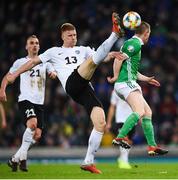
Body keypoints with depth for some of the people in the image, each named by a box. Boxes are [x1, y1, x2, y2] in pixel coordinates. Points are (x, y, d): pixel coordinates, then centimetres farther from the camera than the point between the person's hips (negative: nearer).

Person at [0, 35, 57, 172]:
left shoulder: (44, 62, 16)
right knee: (32, 123, -30)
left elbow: (52, 72, 3)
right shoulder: (21, 62, 8)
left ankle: (15, 159, 10)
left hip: (39, 102, 5)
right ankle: (22, 157, -21)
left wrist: (54, 74, -21)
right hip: (26, 99, -5)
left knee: (37, 135, -3)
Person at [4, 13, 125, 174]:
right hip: (71, 84, -4)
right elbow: (34, 62, 29)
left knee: (101, 123, -11)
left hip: (85, 89, 4)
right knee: (92, 60, -27)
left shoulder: (82, 50, 31)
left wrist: (110, 55, -7)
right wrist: (15, 74, 26)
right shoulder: (54, 52, 25)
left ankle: (88, 161, -5)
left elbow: (101, 57, 15)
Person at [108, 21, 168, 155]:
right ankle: (120, 138, -30)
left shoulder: (135, 43, 24)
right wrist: (116, 77, -11)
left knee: (148, 112, 9)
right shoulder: (135, 43, -9)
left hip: (130, 83, 11)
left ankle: (152, 146, 9)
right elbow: (119, 59, -18)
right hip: (126, 83, -11)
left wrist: (146, 79, 38)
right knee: (140, 112, -25)